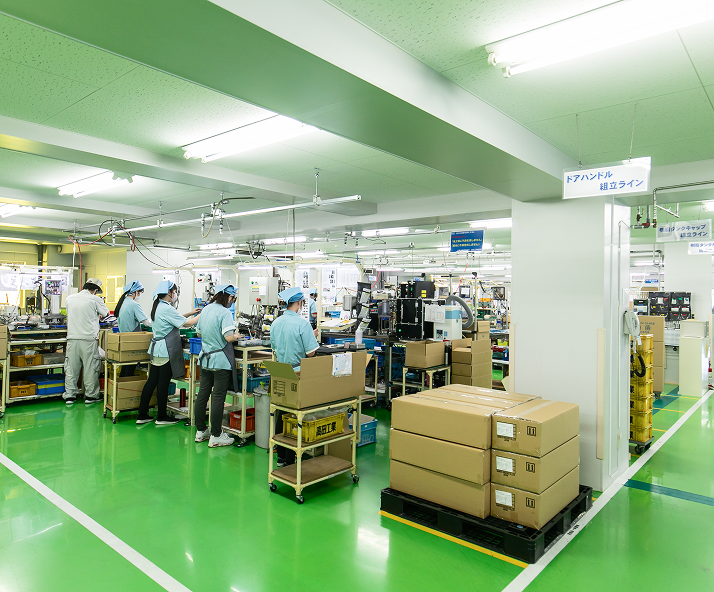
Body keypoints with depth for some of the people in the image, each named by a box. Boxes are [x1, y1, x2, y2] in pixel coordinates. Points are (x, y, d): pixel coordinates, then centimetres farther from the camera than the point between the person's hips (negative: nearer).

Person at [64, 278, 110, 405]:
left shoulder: (70, 298, 8)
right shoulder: (95, 299, -6)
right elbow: (106, 313, 7)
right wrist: (98, 315, 30)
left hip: (72, 338, 5)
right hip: (89, 339, -4)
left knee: (71, 368, 10)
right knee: (90, 368, 5)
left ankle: (69, 395, 17)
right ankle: (91, 395, 12)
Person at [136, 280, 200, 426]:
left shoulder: (158, 307, 13)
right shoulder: (167, 309, -17)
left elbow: (174, 319, 24)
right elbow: (187, 323, -17)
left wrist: (190, 313, 21)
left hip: (156, 349, 10)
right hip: (166, 351, -9)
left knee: (152, 381, 12)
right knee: (163, 383, 0)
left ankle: (142, 415, 17)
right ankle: (161, 417, 11)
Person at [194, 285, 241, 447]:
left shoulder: (205, 309, 8)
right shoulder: (225, 313, -16)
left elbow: (199, 332, 18)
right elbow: (228, 337, -23)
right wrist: (236, 336, -3)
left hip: (205, 358, 8)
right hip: (221, 361, -8)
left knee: (202, 394, 13)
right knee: (218, 397, -1)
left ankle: (201, 431, 25)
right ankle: (215, 436, 5)